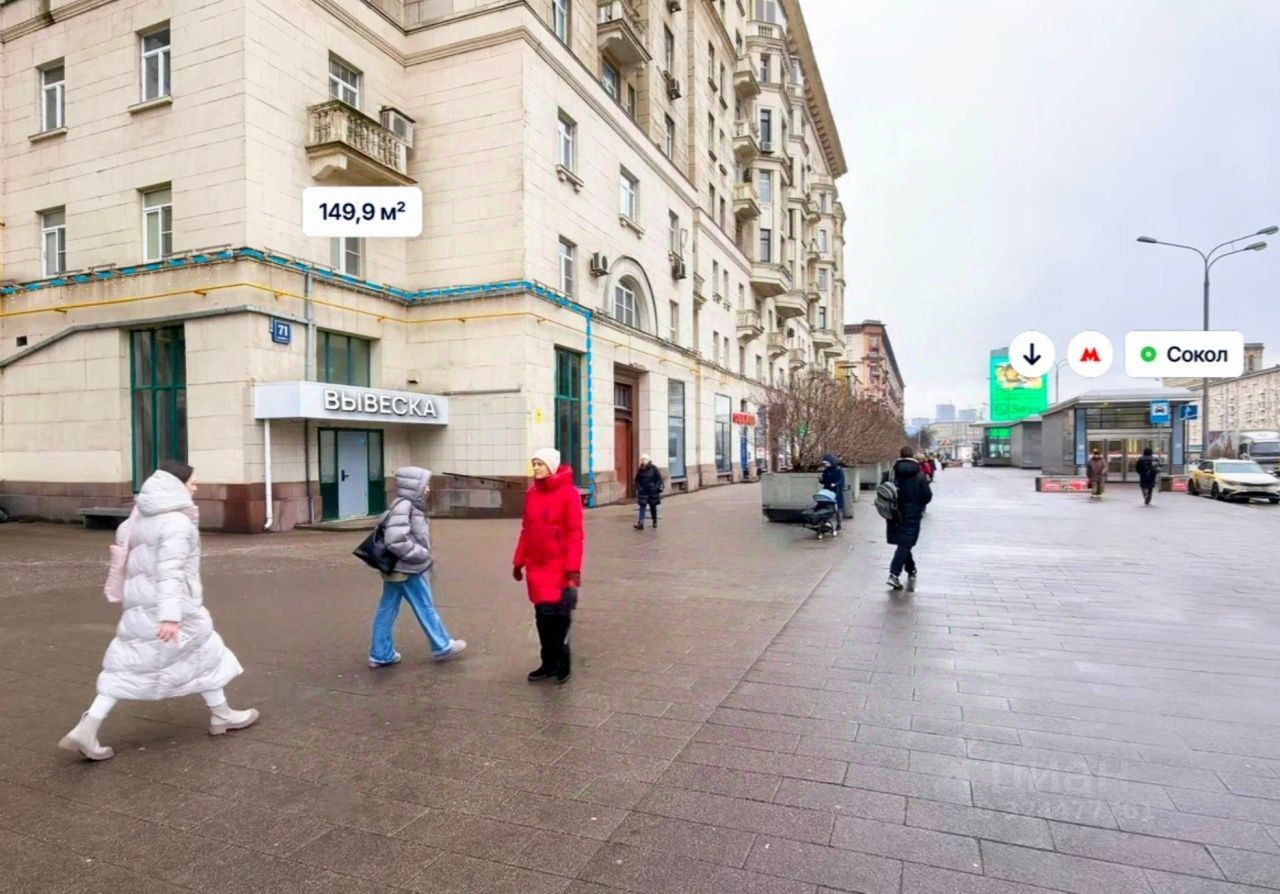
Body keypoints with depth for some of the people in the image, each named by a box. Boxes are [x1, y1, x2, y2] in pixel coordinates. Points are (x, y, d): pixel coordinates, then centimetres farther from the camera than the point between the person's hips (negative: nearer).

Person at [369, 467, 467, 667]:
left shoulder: (409, 506, 9)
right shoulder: (404, 506, -21)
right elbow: (395, 541, -28)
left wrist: (423, 555, 10)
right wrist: (422, 555, -19)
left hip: (397, 569, 9)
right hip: (408, 570, -9)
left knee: (386, 611, 12)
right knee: (426, 608, 6)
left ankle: (381, 654, 21)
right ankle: (442, 647, 20)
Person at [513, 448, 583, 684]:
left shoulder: (568, 493, -11)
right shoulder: (532, 493, 7)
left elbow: (575, 533, -13)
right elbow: (526, 530, 13)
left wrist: (573, 567, -18)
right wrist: (519, 561, 13)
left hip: (560, 566, -5)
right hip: (536, 566, 5)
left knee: (559, 615, 4)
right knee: (543, 615, 11)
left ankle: (562, 662, 22)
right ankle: (549, 663, 25)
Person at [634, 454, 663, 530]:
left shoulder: (653, 468, -6)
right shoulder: (640, 470, 1)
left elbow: (659, 478, -1)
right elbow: (637, 480, 11)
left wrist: (659, 487, -6)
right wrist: (638, 488, 0)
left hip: (653, 491, -1)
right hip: (643, 492, 1)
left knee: (653, 507, 10)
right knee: (642, 506, -8)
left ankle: (655, 522, 26)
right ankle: (640, 523, -15)